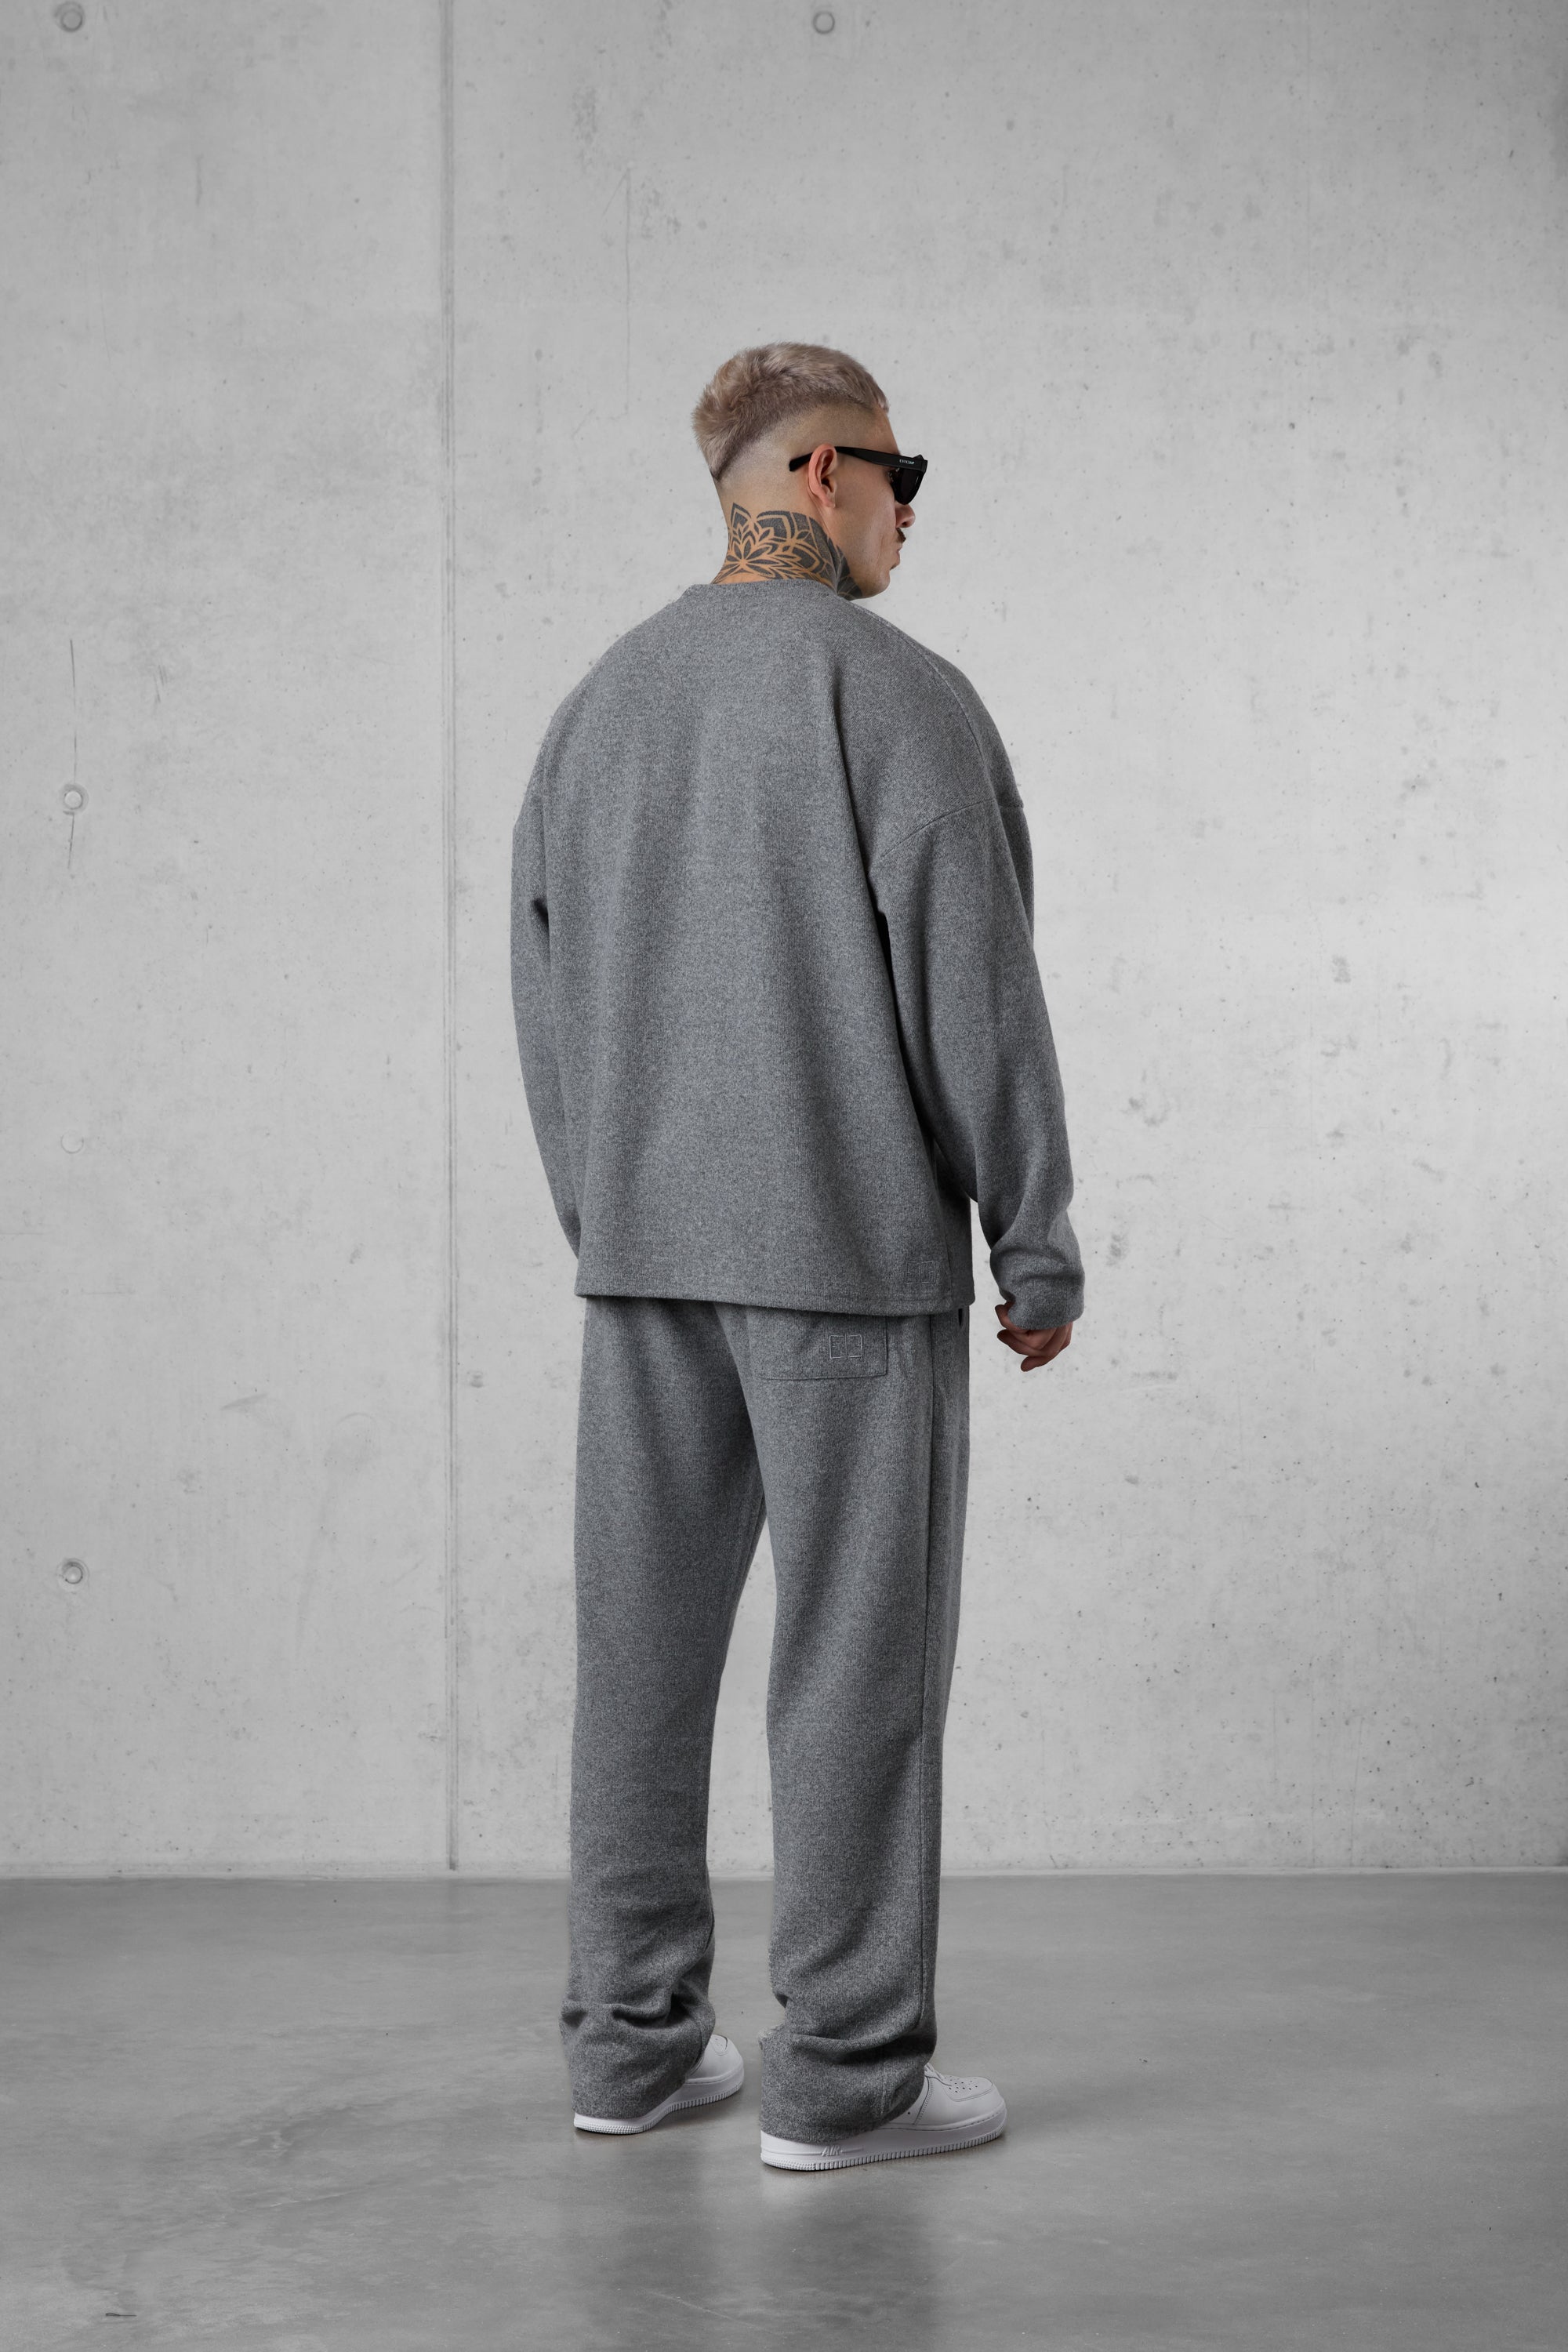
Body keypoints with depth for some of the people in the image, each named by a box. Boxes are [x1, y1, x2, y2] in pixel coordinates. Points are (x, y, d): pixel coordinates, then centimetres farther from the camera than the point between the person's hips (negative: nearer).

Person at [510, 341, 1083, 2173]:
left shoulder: (601, 706, 11)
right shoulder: (899, 693, -10)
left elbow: (552, 1006, 12)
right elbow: (973, 991, -14)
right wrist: (1041, 1250, -6)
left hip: (650, 1243, 6)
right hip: (854, 1239, -6)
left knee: (650, 1634, 10)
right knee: (861, 1644, 0)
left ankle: (635, 2043, 15)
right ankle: (846, 2071, 5)